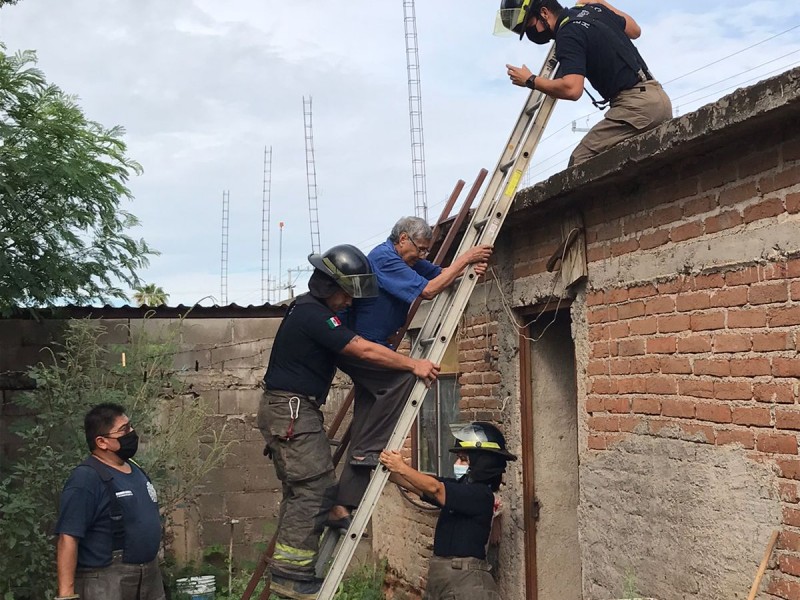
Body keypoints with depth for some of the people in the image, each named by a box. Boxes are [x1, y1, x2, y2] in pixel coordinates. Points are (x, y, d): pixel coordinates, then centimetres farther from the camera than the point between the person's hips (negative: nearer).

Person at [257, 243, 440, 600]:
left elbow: (353, 350, 29)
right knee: (311, 488, -11)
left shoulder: (309, 309, 15)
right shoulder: (313, 315, -17)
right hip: (291, 412, -11)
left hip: (293, 411, 11)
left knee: (305, 489, 13)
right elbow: (365, 351, -21)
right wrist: (413, 365, -14)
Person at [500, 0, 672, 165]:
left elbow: (571, 89, -25)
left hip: (635, 104, -10)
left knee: (581, 162, -12)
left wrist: (530, 81, -9)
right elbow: (635, 30, 28)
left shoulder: (568, 35, -13)